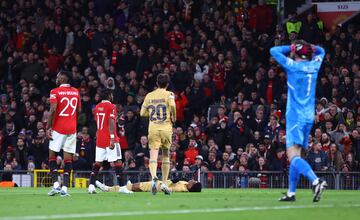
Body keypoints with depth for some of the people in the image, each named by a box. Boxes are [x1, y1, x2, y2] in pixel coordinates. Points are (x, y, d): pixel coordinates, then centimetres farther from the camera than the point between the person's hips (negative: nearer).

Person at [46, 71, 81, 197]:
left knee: (52, 155, 6)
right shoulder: (76, 92, 9)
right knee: (68, 158, 3)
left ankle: (56, 185, -8)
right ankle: (65, 187, -4)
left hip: (58, 128, -4)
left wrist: (48, 127, -12)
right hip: (72, 128, 4)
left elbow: (53, 110, -15)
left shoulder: (55, 92, -7)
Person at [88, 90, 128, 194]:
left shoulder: (97, 107, 12)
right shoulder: (111, 107, -9)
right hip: (110, 138, -7)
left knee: (97, 163, 9)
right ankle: (122, 186, -5)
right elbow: (111, 123, -17)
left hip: (100, 138, 7)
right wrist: (112, 139, -21)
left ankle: (91, 185, 1)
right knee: (117, 162, -4)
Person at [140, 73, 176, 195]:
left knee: (153, 156, -10)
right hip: (166, 128, -1)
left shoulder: (149, 96, 10)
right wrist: (173, 118, -4)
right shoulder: (169, 94, 0)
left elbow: (142, 113, 12)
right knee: (166, 155, 14)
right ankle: (164, 183, 14)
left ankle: (154, 177, -35)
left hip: (153, 129, 1)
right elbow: (172, 105, -20)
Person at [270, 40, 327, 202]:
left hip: (295, 116, -7)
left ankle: (316, 181, -36)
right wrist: (309, 47, 12)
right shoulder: (314, 66, 8)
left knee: (293, 156, -16)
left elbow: (274, 51, 0)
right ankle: (291, 193, 14)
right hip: (309, 117, 7)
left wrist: (292, 48, 9)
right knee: (295, 155, 13)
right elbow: (320, 51, 29)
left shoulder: (293, 66, -7)